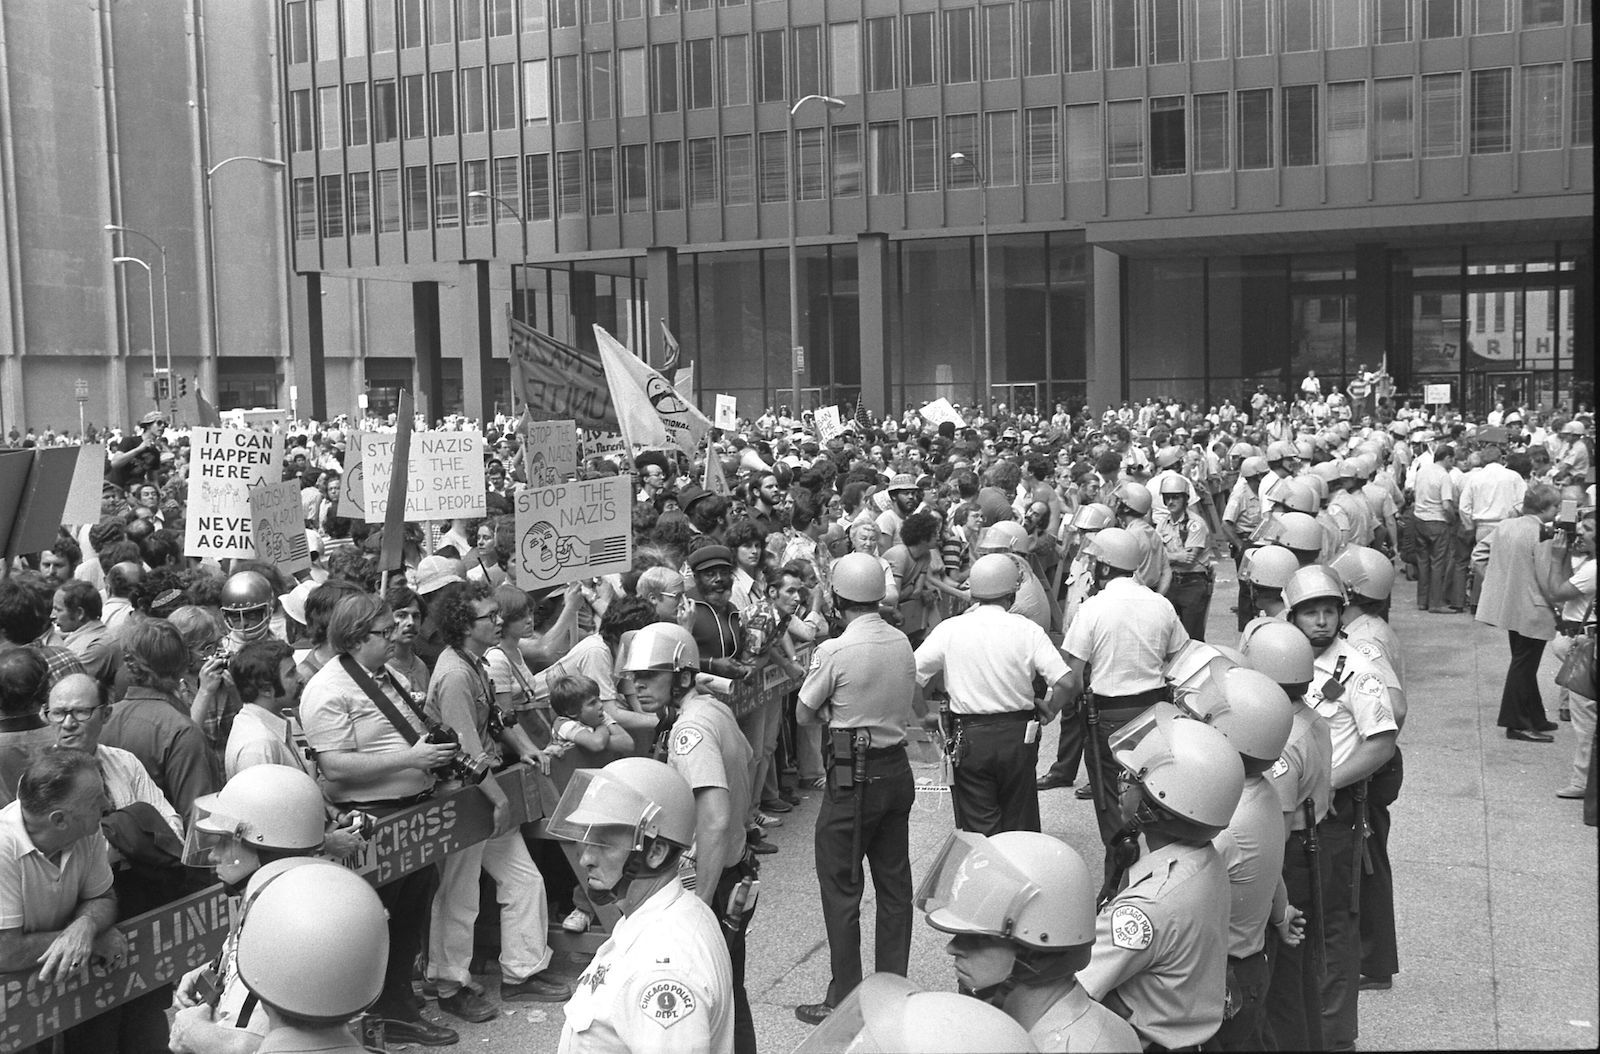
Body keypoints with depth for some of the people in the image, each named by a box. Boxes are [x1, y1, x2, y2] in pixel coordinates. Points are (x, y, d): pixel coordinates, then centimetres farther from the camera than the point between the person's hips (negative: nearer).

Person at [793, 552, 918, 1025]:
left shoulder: (835, 650, -16)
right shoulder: (901, 643, 2)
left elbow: (804, 714, -7)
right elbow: (902, 701, 10)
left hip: (853, 778, -7)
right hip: (897, 769, 7)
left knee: (841, 888, 3)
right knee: (894, 883, 14)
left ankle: (844, 1000, 8)